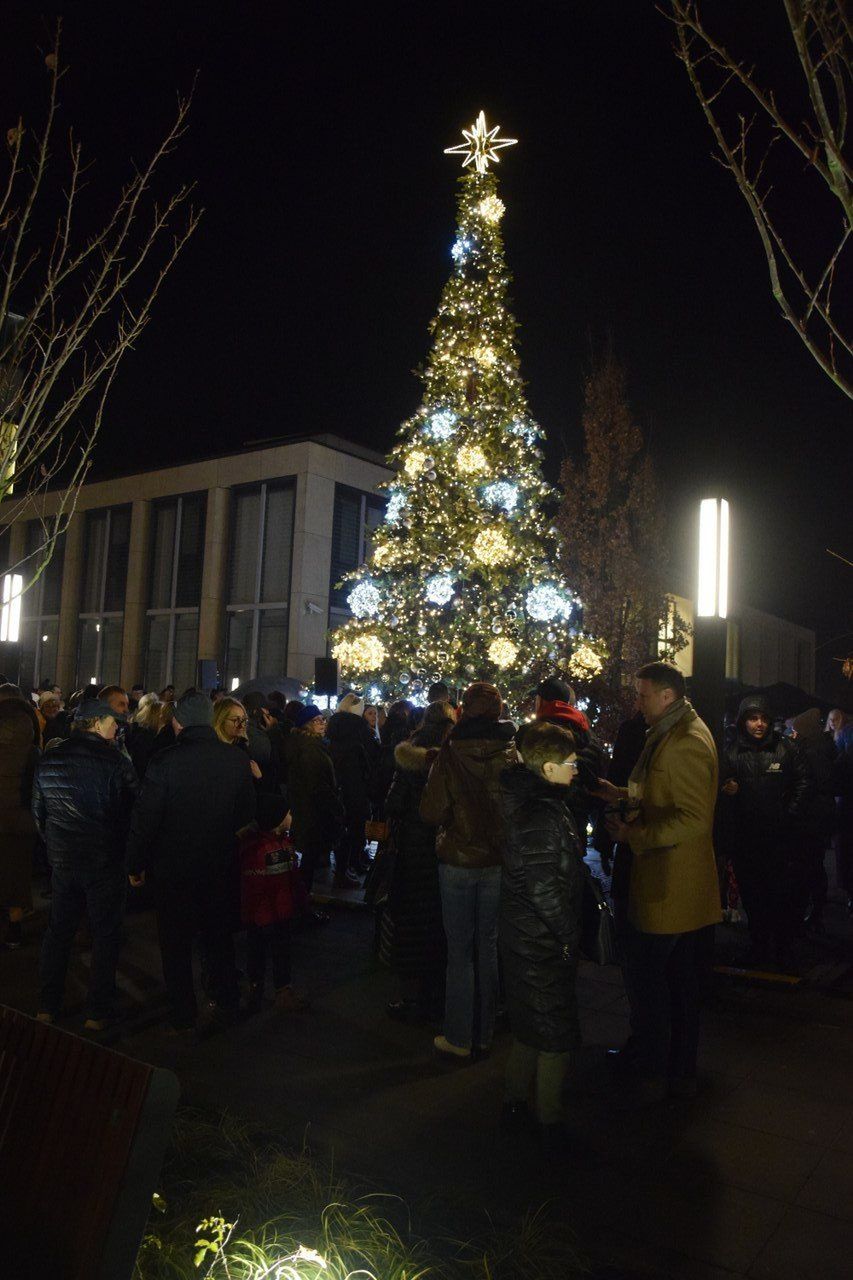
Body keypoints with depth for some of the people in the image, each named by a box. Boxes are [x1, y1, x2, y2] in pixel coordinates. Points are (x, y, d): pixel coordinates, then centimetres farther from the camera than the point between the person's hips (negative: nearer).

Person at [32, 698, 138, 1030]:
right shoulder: (114, 760, -16)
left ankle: (47, 1006, 26)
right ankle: (97, 1012, 14)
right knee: (105, 934, 8)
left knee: (58, 931, 18)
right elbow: (134, 809, -12)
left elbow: (38, 811, 9)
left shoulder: (48, 760, 1)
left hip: (62, 861, 5)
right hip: (106, 862, -5)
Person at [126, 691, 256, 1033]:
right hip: (221, 868, 3)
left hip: (172, 870, -3)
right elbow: (247, 815, 0)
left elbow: (144, 820, -15)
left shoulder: (164, 762, -19)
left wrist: (136, 864, -1)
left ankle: (184, 1017, 24)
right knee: (219, 937, 21)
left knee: (176, 945, 14)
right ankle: (226, 1002, 33)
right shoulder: (237, 760, -10)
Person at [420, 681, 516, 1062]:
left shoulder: (452, 752, -14)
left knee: (459, 951, 8)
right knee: (489, 946, 14)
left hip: (458, 860, -2)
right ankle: (484, 1034, 24)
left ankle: (457, 1038, 15)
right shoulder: (512, 753, -8)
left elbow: (431, 810, -12)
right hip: (498, 862, 2)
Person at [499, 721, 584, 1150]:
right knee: (557, 1034, 7)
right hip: (543, 945, -10)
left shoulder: (530, 805, 5)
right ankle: (550, 1123, 22)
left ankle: (516, 1103, 37)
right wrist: (570, 937, -15)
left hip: (522, 938, 10)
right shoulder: (542, 818, -26)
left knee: (529, 1028, 22)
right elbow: (546, 892, -27)